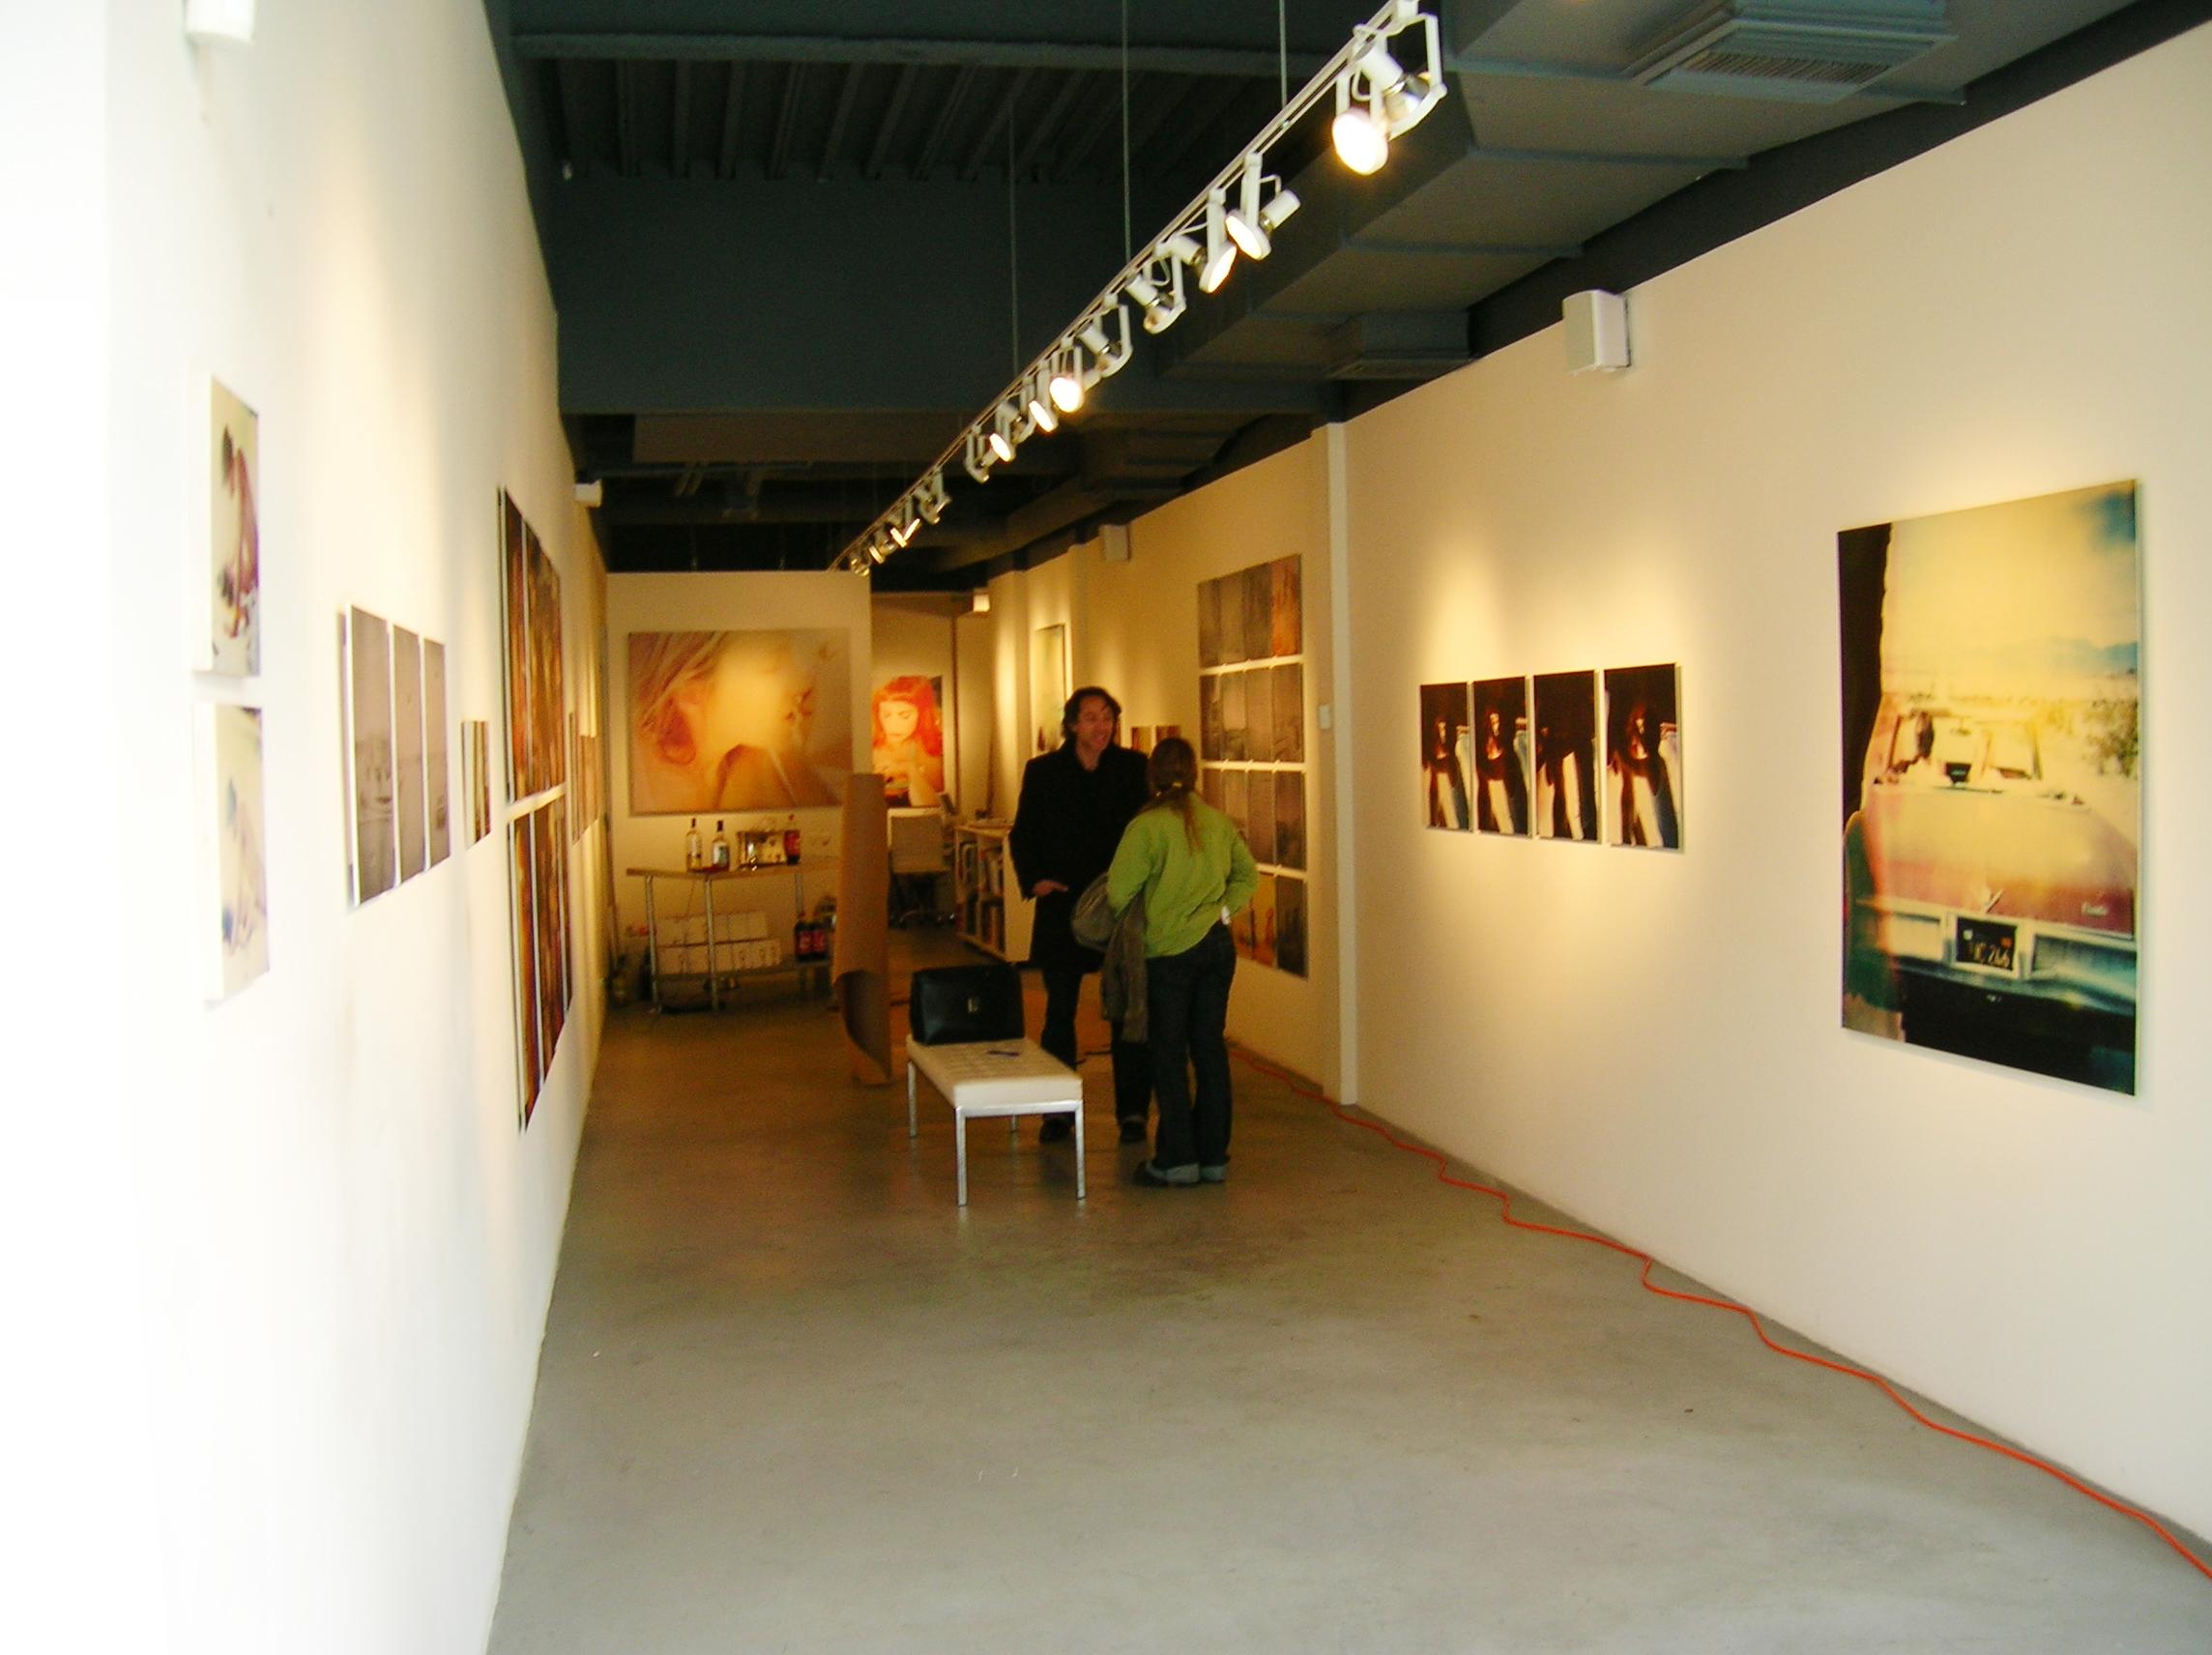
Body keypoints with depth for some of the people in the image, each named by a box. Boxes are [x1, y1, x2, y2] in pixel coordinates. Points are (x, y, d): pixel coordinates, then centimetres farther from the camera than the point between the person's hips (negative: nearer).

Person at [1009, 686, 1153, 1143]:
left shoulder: (1132, 768, 3)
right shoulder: (1043, 772, 3)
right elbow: (1022, 835, 7)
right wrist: (1034, 878, -9)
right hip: (1063, 906, 0)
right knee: (1060, 1010, 7)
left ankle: (1132, 1112, 11)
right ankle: (1058, 1111, 18)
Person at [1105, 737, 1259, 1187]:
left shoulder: (1147, 826, -12)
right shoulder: (1219, 821, 4)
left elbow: (1118, 893, -11)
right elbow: (1248, 874, 12)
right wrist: (1222, 909, 8)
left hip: (1170, 951, -5)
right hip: (1218, 946, 5)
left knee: (1168, 1054, 4)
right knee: (1211, 1048, 11)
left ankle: (1177, 1159, 6)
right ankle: (1214, 1157, 16)